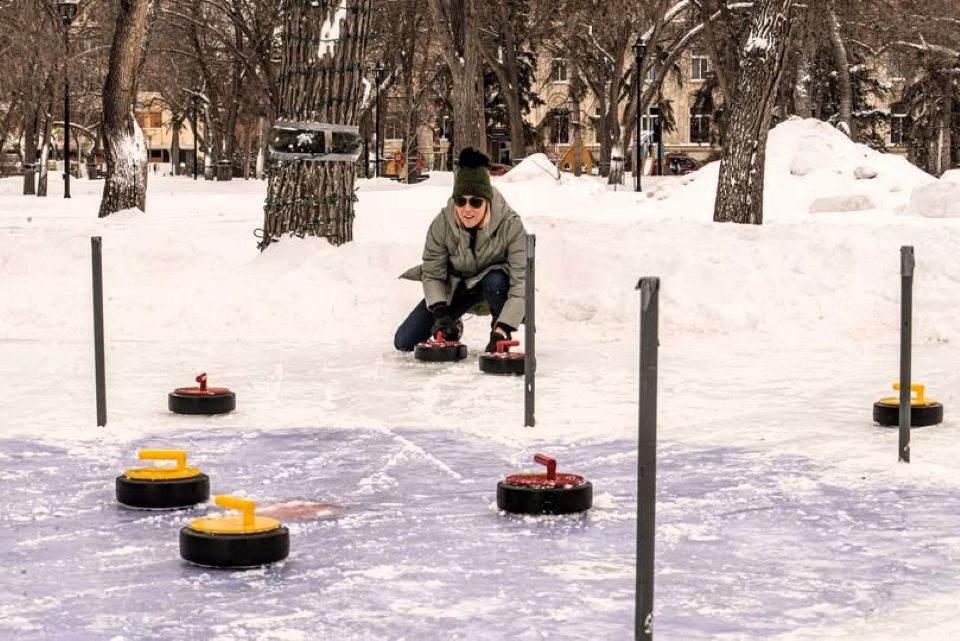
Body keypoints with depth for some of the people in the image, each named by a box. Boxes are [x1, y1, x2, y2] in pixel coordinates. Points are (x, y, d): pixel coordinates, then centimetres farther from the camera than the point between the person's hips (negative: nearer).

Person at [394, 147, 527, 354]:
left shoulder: (510, 225, -31)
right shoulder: (442, 224, -23)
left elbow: (521, 282, -33)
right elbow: (432, 273, -14)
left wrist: (502, 330, -42)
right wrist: (441, 314, -30)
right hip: (456, 286, 3)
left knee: (495, 282, -41)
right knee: (404, 342, -7)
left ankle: (500, 332, -10)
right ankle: (452, 328, 25)